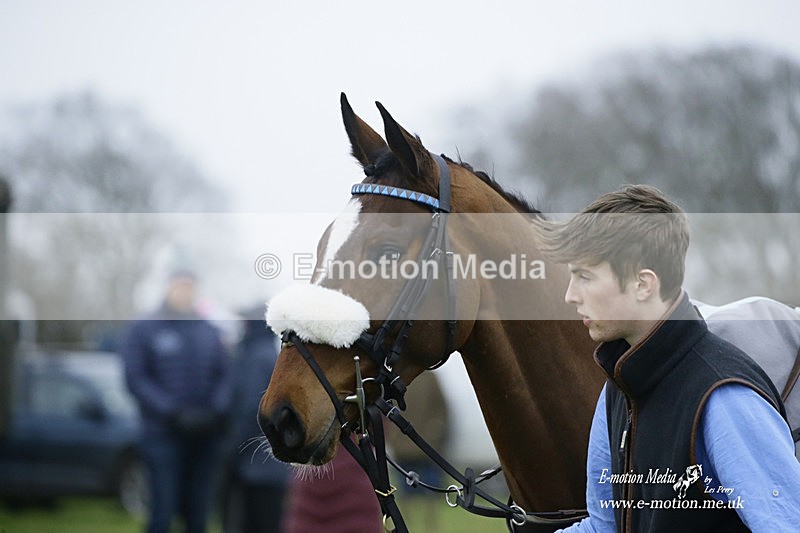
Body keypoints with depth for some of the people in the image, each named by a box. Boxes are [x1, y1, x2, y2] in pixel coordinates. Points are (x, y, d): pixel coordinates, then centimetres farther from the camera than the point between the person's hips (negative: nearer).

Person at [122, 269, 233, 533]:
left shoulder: (207, 331, 15)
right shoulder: (143, 330, 3)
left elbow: (224, 374, 10)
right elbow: (136, 379, -4)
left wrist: (217, 409, -9)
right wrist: (173, 412, -15)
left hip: (206, 434, 4)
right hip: (163, 432, -4)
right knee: (163, 510, -9)